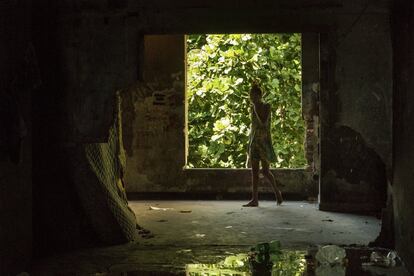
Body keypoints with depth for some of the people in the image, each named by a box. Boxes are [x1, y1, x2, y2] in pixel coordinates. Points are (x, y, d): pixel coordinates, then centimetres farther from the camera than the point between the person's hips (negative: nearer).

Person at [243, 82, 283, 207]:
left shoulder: (266, 106, -7)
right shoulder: (252, 108, 11)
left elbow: (264, 122, -20)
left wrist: (256, 107, -16)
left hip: (264, 140, -6)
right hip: (254, 140, 6)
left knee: (265, 170, -4)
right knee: (254, 171, 2)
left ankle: (276, 191, 19)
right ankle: (254, 199, 2)